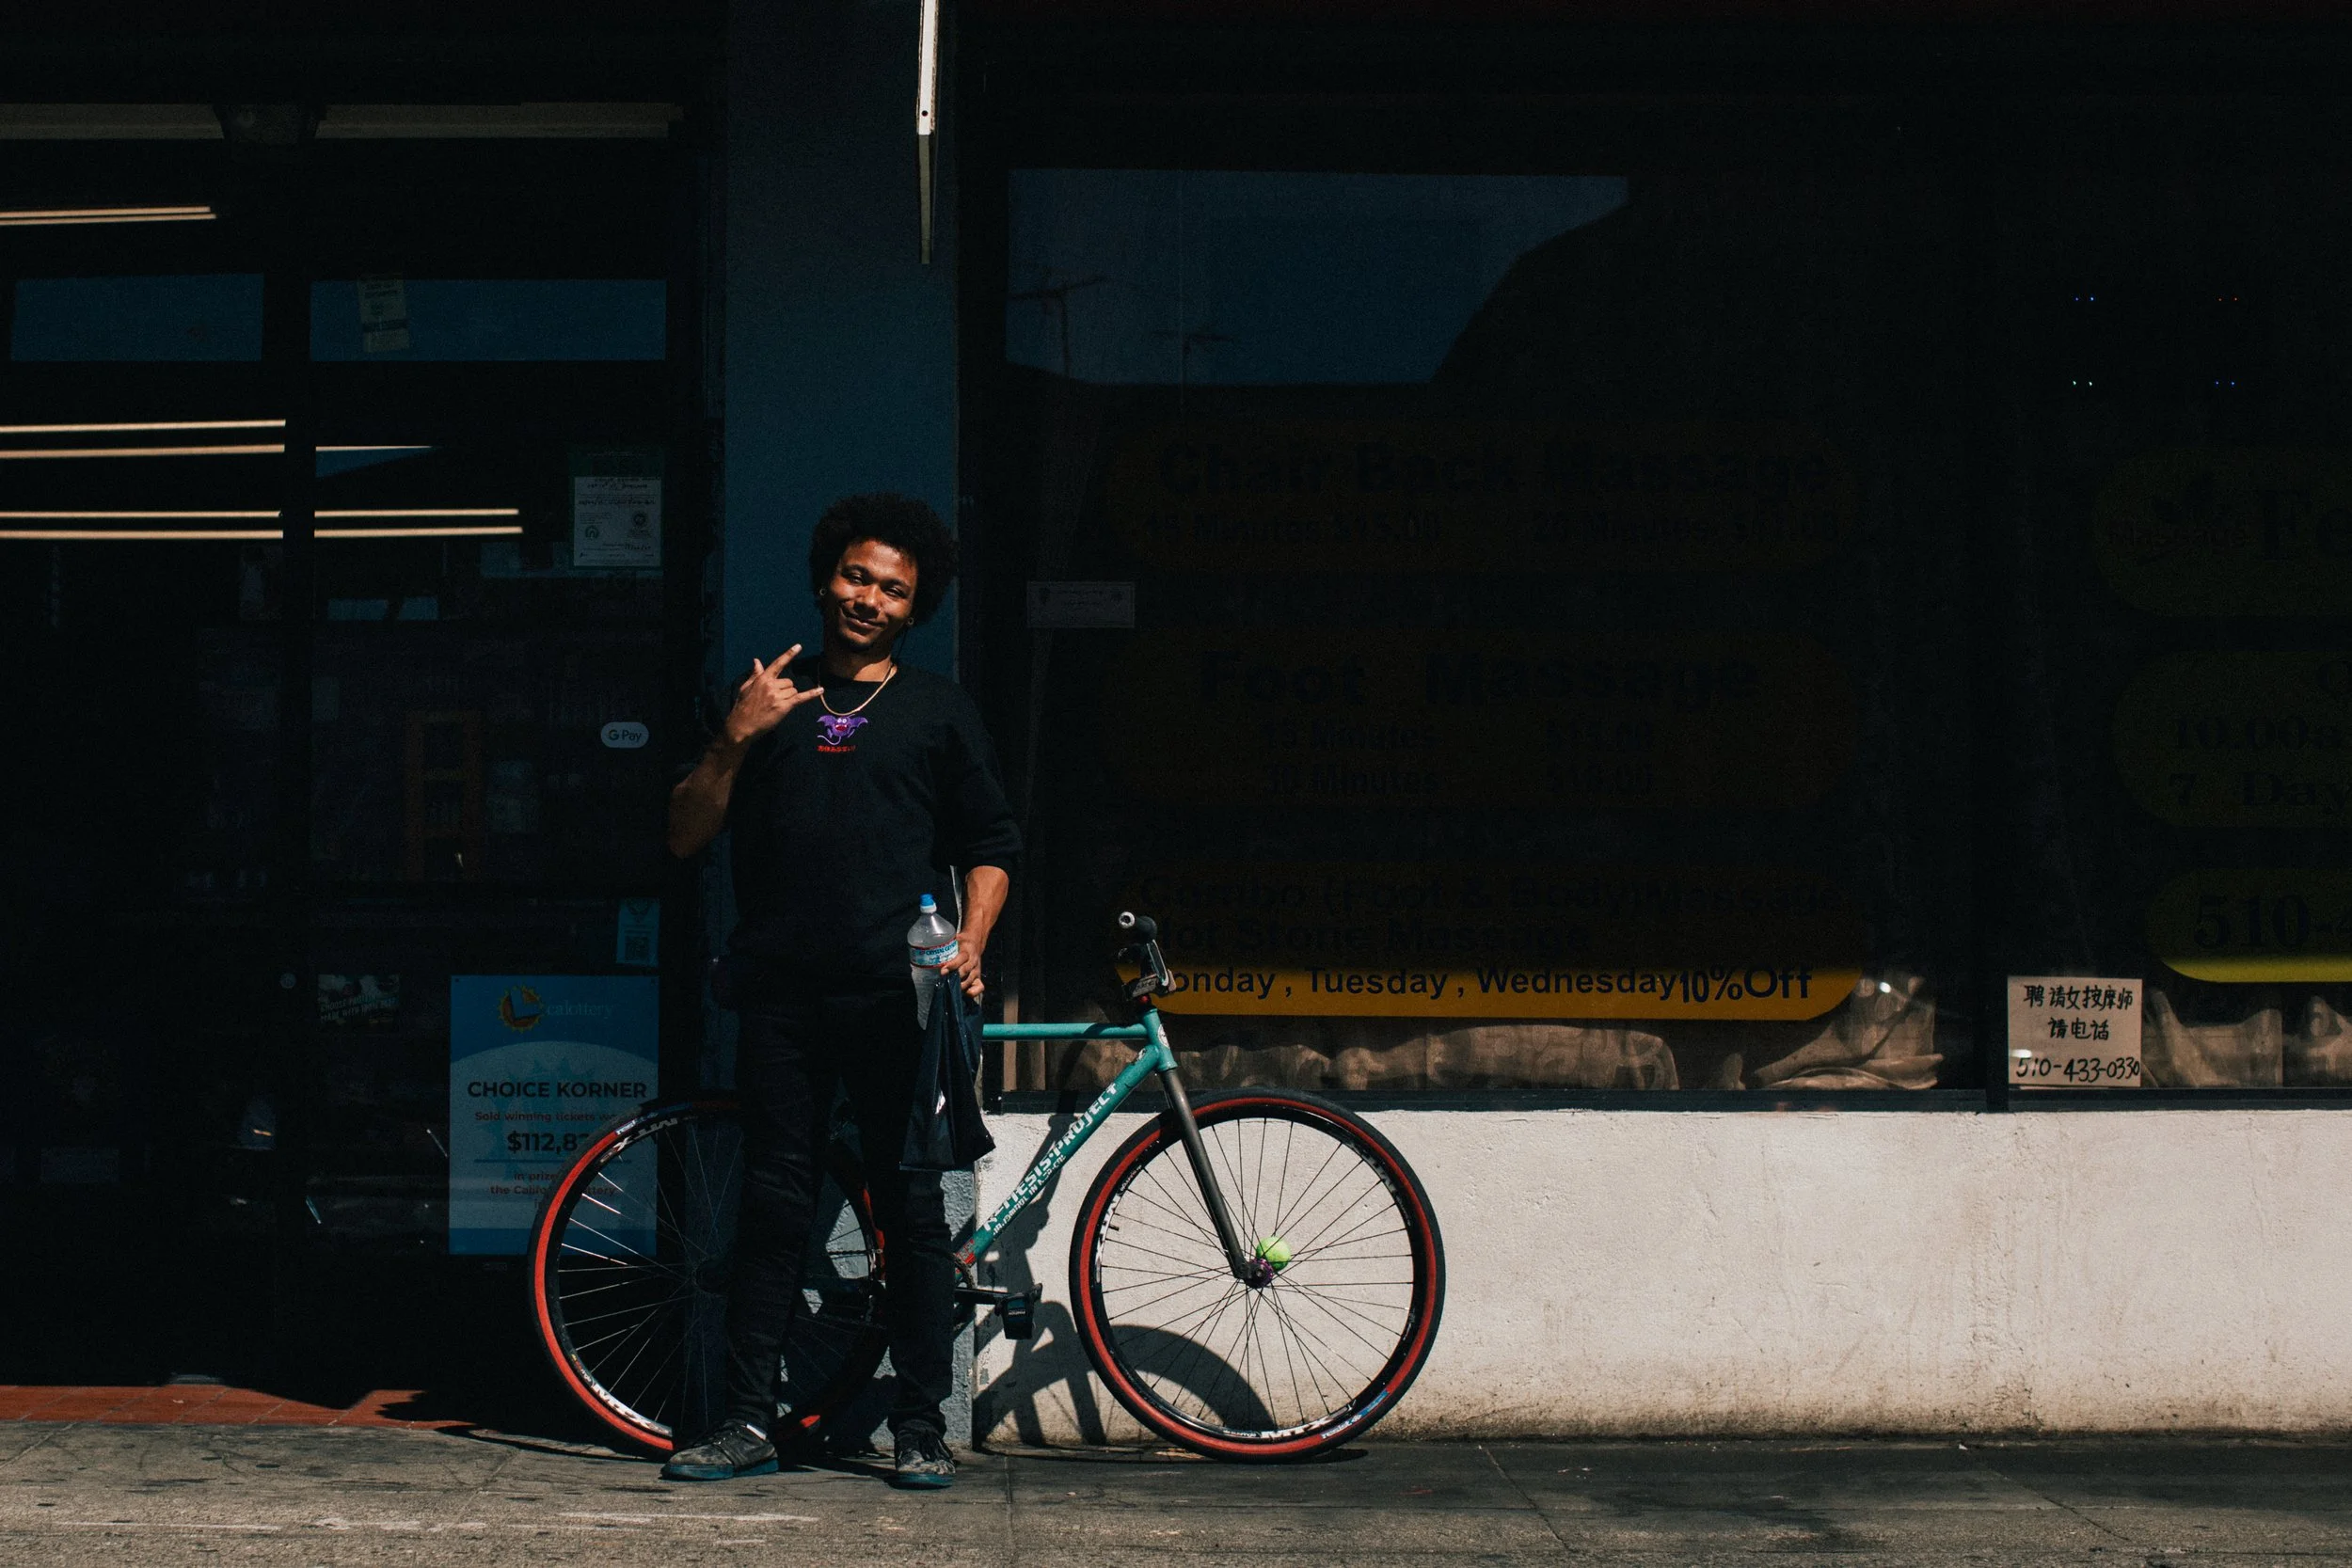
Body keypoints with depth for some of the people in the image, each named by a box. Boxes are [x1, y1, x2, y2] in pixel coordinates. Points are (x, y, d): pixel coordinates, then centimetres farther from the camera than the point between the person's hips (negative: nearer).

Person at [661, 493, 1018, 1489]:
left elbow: (989, 846, 14)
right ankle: (748, 1423, 6)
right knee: (774, 1207, 1)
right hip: (784, 995, 1)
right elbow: (685, 838, 10)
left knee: (912, 1208, -2)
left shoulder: (937, 708, 13)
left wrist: (968, 944, -3)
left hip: (896, 997, -1)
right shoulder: (769, 699, 15)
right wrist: (735, 738, -4)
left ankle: (920, 1427, 3)